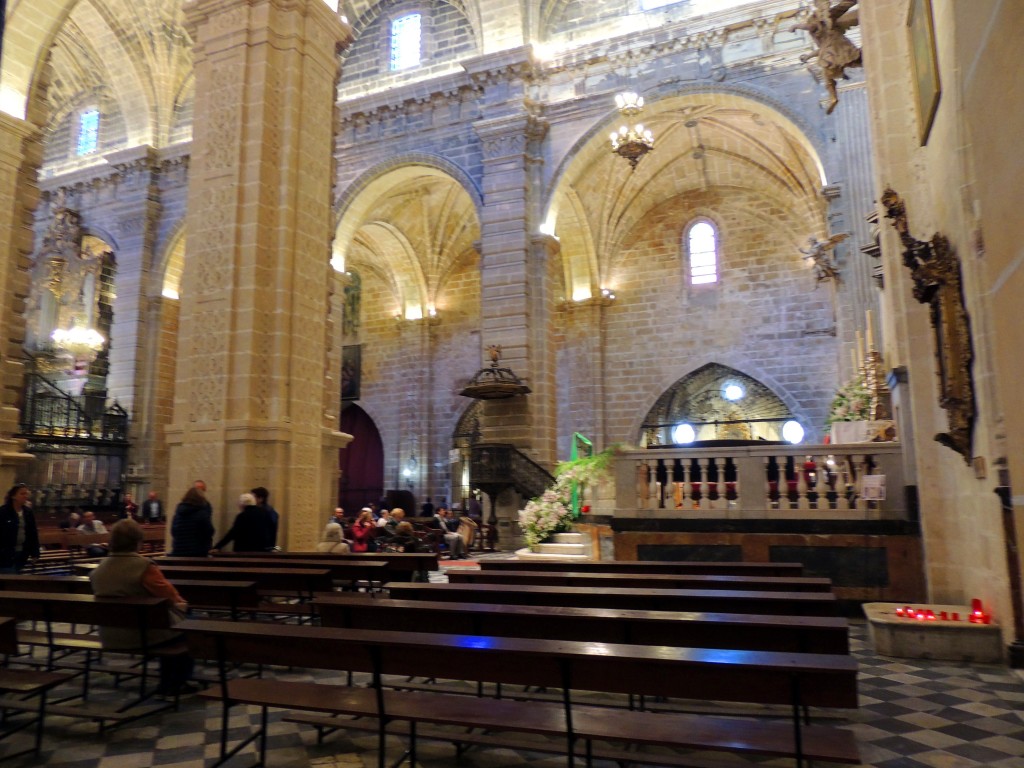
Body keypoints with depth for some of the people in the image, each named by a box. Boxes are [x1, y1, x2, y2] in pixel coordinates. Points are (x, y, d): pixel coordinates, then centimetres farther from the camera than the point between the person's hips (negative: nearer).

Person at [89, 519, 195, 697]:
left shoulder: (98, 570, 1)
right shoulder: (144, 566, -23)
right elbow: (170, 595, -17)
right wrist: (180, 602, 8)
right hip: (144, 636, -8)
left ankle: (166, 683, 35)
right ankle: (176, 683, 26)